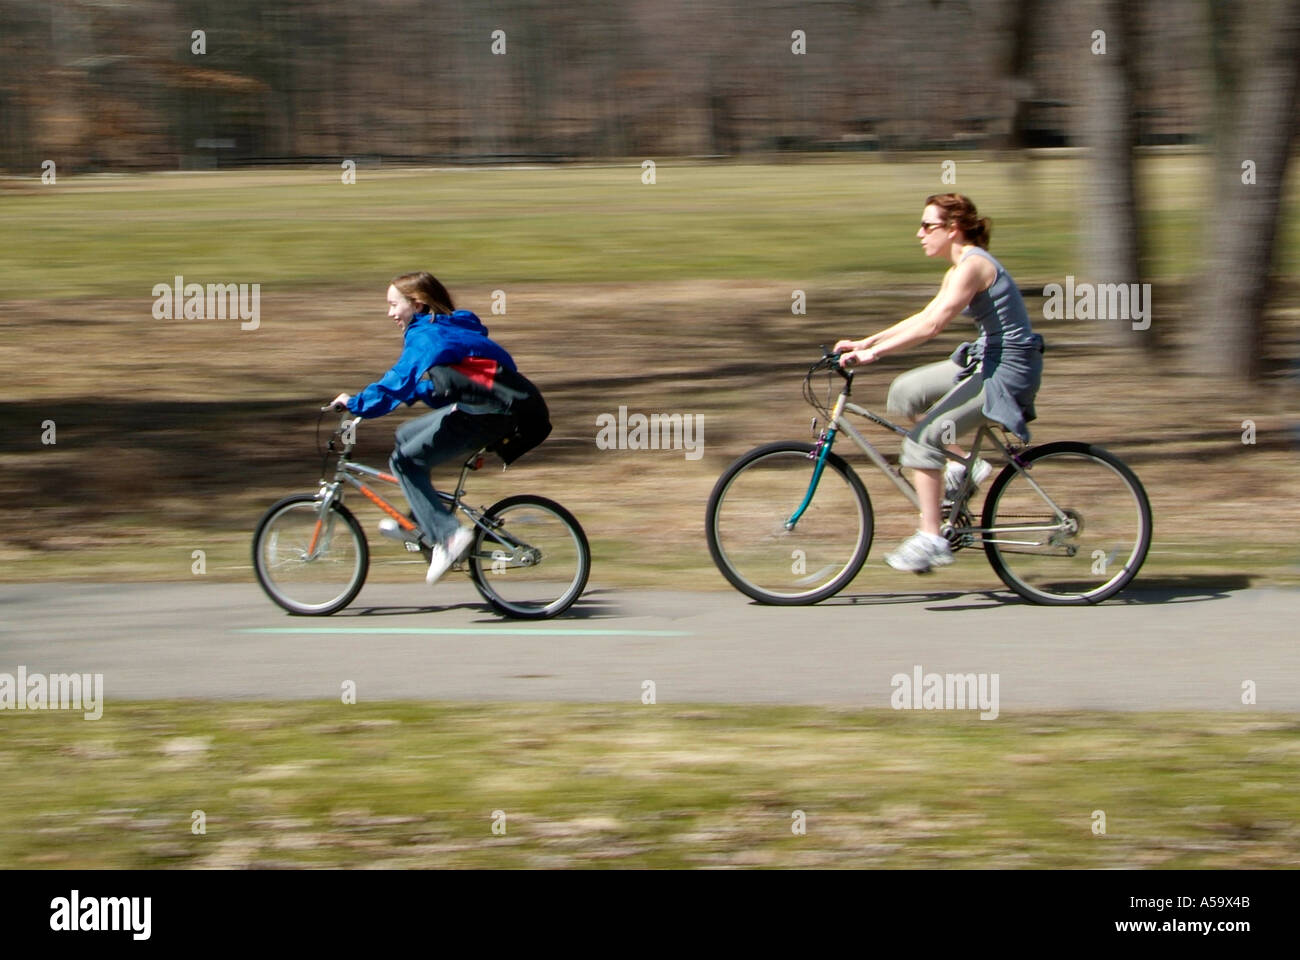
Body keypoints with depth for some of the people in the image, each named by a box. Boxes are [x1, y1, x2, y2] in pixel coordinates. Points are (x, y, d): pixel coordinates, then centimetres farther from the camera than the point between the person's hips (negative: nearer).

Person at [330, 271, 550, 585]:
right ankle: (420, 522, 25)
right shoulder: (446, 328, 22)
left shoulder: (426, 336, -9)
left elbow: (400, 381, -19)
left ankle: (447, 535, -10)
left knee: (405, 461, -3)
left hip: (487, 412, -10)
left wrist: (356, 404, -10)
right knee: (407, 436, 20)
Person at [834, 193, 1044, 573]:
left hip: (1009, 370, -10)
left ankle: (931, 540, -10)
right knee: (905, 392, 8)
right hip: (987, 361, 10)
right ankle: (963, 466, 11)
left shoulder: (972, 266, -18)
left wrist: (873, 352, -26)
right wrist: (865, 342, 11)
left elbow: (931, 326, -26)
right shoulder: (960, 269, 14)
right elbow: (924, 318, 18)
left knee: (923, 437, -14)